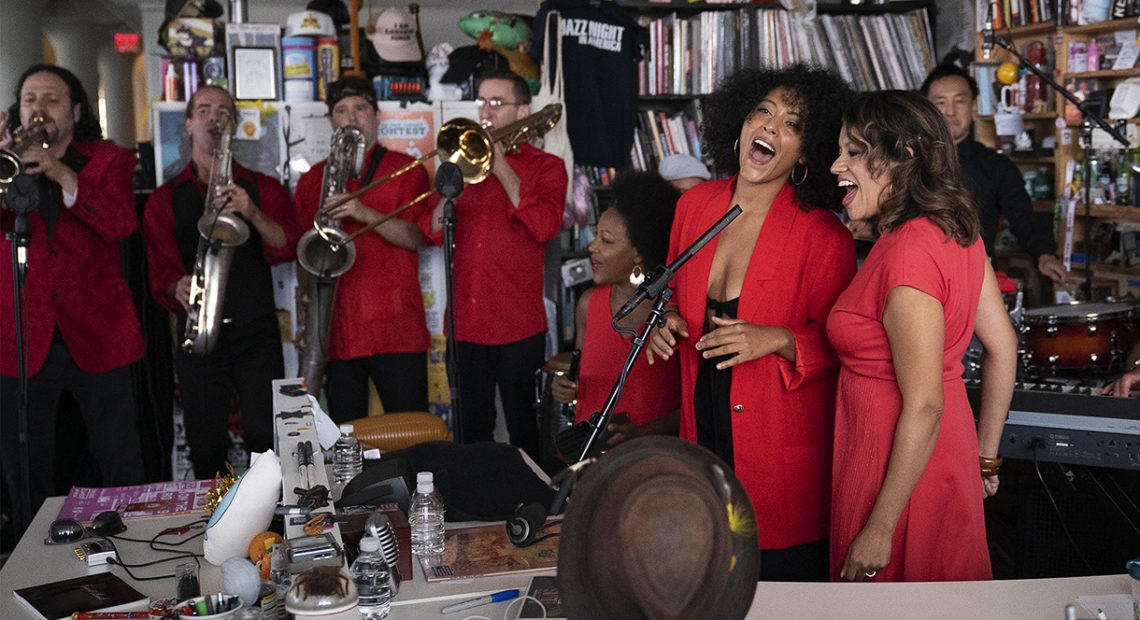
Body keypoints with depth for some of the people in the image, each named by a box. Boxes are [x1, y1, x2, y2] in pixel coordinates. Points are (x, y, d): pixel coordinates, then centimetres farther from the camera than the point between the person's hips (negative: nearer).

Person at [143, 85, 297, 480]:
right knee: (207, 450, 1)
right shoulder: (165, 199, 11)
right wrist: (178, 288, -21)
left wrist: (253, 213, -22)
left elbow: (284, 249, -5)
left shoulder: (262, 189, 10)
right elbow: (161, 270, 2)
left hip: (256, 332, -1)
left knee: (266, 438, -8)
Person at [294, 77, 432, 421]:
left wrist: (365, 214, -19)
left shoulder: (407, 170, 6)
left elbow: (416, 237, -6)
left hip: (397, 327, -3)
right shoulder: (312, 180, 16)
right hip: (338, 327, 3)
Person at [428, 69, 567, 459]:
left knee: (524, 432, 4)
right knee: (472, 433, 12)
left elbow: (544, 228, -16)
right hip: (466, 323, 4)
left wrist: (502, 169, -13)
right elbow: (435, 231, 5)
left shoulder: (545, 167, 3)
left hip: (518, 327, -4)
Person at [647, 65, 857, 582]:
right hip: (703, 430, 5)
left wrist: (777, 340, -26)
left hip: (784, 449, -4)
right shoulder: (694, 205, 1)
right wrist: (667, 322, -5)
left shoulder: (825, 236, -14)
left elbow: (837, 344, -9)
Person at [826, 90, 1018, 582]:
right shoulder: (957, 231, 3)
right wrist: (984, 457, 17)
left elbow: (924, 406, -24)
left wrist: (880, 529, -19)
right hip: (950, 454, 9)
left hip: (901, 470, -9)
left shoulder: (907, 252, -24)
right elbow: (1003, 346, 9)